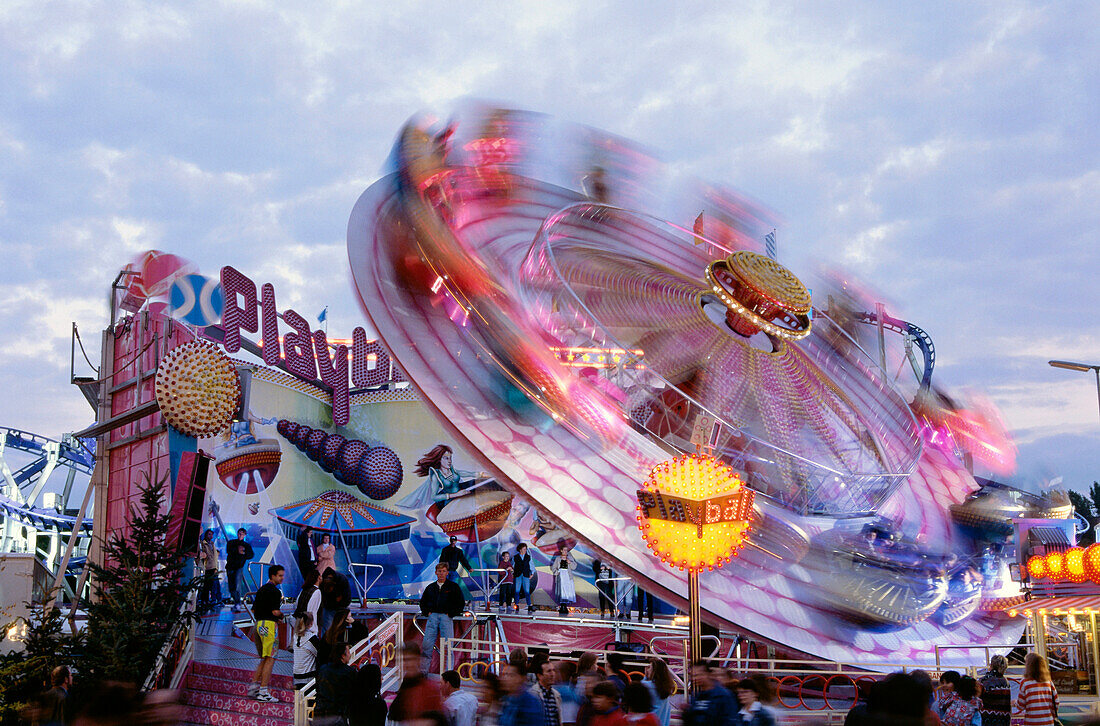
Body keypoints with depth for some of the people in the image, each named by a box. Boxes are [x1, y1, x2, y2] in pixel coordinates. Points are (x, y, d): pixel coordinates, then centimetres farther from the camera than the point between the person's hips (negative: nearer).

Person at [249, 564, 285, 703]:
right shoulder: (275, 591, -11)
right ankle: (263, 692, -6)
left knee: (264, 659, 17)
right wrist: (281, 614, 4)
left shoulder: (261, 589, 17)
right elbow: (275, 611, -19)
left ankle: (253, 686, 12)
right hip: (269, 625, -9)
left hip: (258, 624, 9)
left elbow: (253, 610, 21)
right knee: (270, 659, -5)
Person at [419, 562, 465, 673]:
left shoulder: (453, 587, 7)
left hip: (446, 617, -2)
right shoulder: (430, 587, 16)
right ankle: (423, 671, 3)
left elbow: (461, 603, 6)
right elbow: (423, 602, 26)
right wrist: (427, 612, 10)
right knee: (427, 644, -4)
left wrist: (450, 614, -3)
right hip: (433, 616, 3)